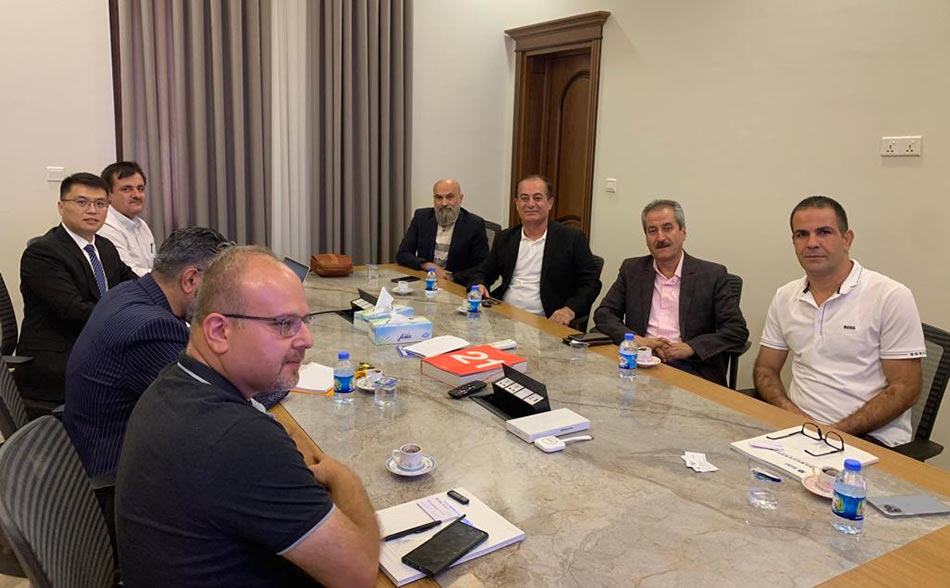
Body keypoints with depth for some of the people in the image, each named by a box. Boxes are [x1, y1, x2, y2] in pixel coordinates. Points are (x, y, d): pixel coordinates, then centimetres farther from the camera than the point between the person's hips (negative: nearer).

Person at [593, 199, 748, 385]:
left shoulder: (713, 274, 5)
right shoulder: (632, 269, 13)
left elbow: (738, 330, 1)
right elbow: (603, 314, 9)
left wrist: (690, 347, -14)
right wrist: (635, 340, -10)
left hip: (690, 367, -1)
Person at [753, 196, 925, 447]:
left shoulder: (891, 296, -5)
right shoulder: (785, 297, 10)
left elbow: (904, 389, -6)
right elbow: (766, 369, 14)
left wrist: (837, 431, -16)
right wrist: (791, 413, -7)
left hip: (872, 436, -5)